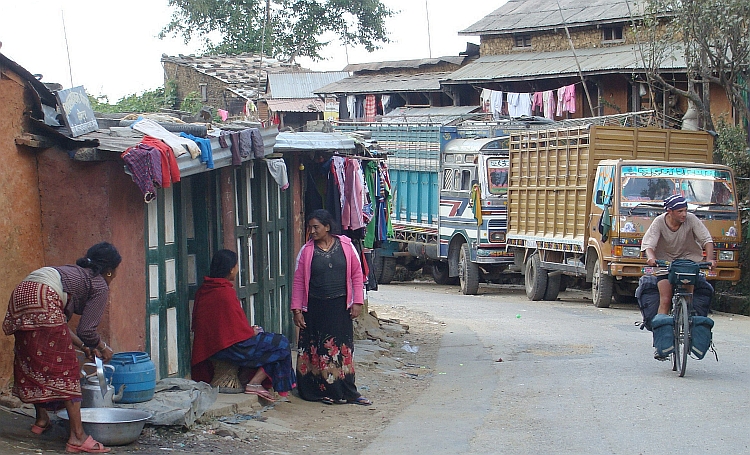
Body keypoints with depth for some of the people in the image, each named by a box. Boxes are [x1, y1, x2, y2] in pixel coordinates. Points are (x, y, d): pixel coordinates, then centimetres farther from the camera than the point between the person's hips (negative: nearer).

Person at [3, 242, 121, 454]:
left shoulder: (74, 272, 33)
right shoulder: (100, 286, 10)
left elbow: (59, 321, 32)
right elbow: (87, 331, 0)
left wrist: (83, 346, 37)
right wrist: (102, 348, 20)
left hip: (21, 293, 8)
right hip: (43, 301, -8)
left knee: (32, 363, 23)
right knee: (66, 368, -2)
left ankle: (41, 420, 35)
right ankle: (77, 437, -3)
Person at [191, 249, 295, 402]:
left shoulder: (203, 290, 6)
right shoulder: (226, 292, -20)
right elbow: (240, 330, -18)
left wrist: (250, 330, 15)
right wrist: (253, 332, 4)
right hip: (230, 348, -9)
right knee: (282, 345, -1)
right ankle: (254, 383, 0)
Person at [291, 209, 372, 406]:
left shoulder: (345, 246, -1)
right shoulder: (307, 251, -2)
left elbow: (356, 274, 4)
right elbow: (298, 281, 1)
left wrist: (357, 302, -1)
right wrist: (297, 310, -3)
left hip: (340, 306, 0)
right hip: (315, 307, 0)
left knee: (343, 350, 3)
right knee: (317, 350, 1)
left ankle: (348, 393, 9)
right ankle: (323, 391, 10)